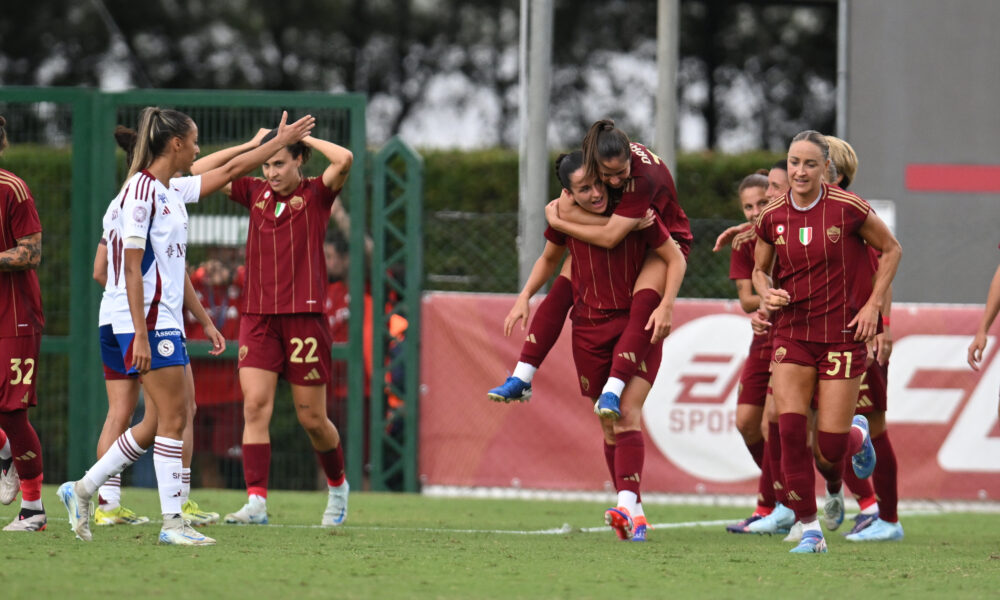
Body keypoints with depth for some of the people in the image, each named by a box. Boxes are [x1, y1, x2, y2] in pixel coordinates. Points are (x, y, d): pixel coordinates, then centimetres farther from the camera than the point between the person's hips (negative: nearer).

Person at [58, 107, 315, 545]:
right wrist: (140, 334, -21)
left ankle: (82, 490, 15)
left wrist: (281, 140, 33)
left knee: (160, 421, 10)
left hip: (167, 322, 10)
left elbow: (229, 171, 29)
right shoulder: (141, 191, -14)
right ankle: (172, 522, -6)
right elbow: (132, 266, -18)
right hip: (149, 323, -10)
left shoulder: (172, 191, 14)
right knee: (173, 417, -8)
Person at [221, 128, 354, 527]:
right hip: (258, 317, 3)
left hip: (304, 315, -3)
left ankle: (337, 486, 30)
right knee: (255, 407, -11)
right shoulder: (254, 192, 11)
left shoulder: (316, 194, 0)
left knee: (312, 418, 5)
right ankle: (256, 502, -15)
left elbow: (344, 160, -19)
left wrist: (303, 137, -5)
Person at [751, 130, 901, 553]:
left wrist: (873, 304, -5)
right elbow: (760, 269, 16)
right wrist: (767, 295, -7)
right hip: (792, 333, 3)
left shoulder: (848, 208, -10)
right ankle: (809, 530, -5)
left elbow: (891, 249, 3)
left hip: (843, 334, -3)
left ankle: (859, 435, 36)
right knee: (790, 430, -14)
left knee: (831, 448, -4)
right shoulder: (772, 217, -1)